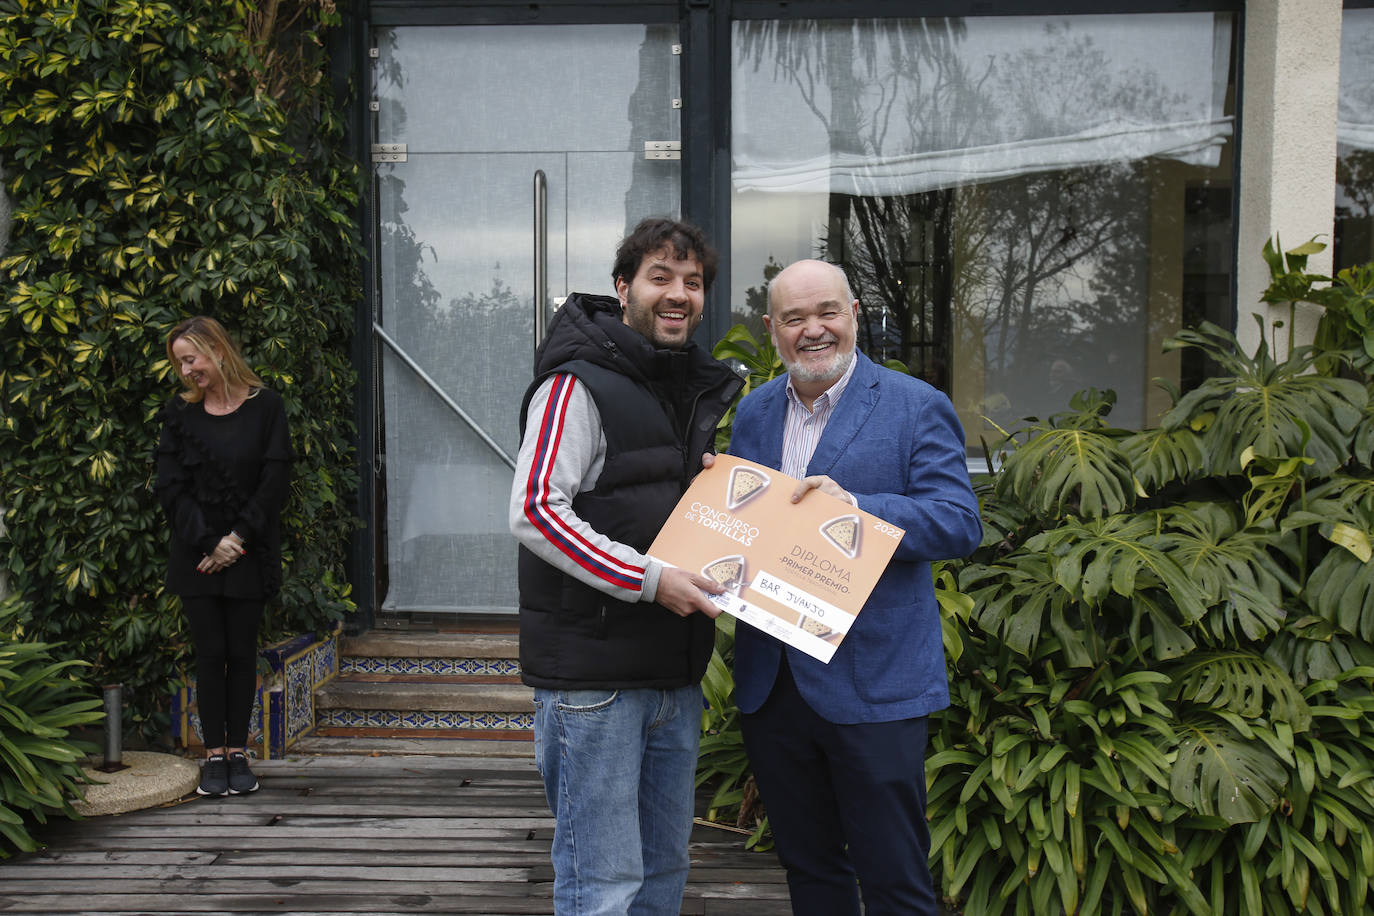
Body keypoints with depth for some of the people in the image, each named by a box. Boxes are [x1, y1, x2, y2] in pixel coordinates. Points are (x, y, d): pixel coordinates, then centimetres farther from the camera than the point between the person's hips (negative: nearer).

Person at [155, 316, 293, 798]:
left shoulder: (265, 406, -2)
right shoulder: (180, 412, 5)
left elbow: (275, 482, -5)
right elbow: (171, 488, 1)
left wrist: (240, 538, -11)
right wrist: (209, 542, -10)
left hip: (249, 555, -1)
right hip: (195, 555, 1)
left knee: (242, 653, 5)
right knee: (211, 654, 3)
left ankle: (238, 753, 15)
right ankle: (214, 756, 11)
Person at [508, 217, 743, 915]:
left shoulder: (697, 391, 16)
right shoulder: (579, 386, -11)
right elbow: (533, 513, -19)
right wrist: (649, 579, -22)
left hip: (674, 673, 8)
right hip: (593, 674, -8)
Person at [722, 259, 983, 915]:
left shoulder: (916, 407, -4)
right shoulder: (753, 412, 12)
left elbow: (961, 523, -12)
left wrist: (855, 505, -25)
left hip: (873, 686, -5)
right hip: (770, 682, 5)